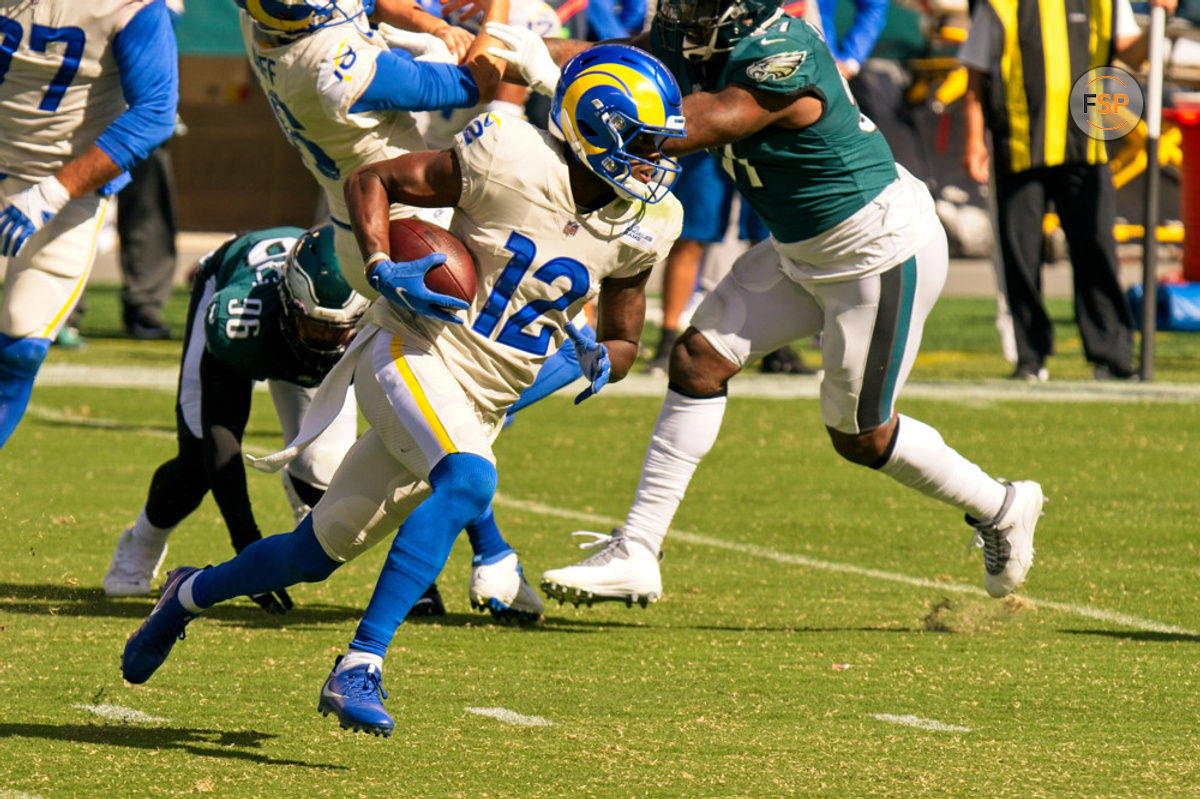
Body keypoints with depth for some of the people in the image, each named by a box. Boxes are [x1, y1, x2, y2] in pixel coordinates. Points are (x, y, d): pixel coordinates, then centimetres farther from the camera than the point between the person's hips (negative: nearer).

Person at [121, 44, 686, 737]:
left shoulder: (646, 226, 1)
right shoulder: (517, 162, -16)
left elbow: (624, 342, 15)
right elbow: (371, 180, -5)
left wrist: (602, 359, -8)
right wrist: (382, 270, -20)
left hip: (482, 405, 6)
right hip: (417, 350, -6)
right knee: (469, 480, -35)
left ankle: (193, 593, 39)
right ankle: (360, 666, -32)